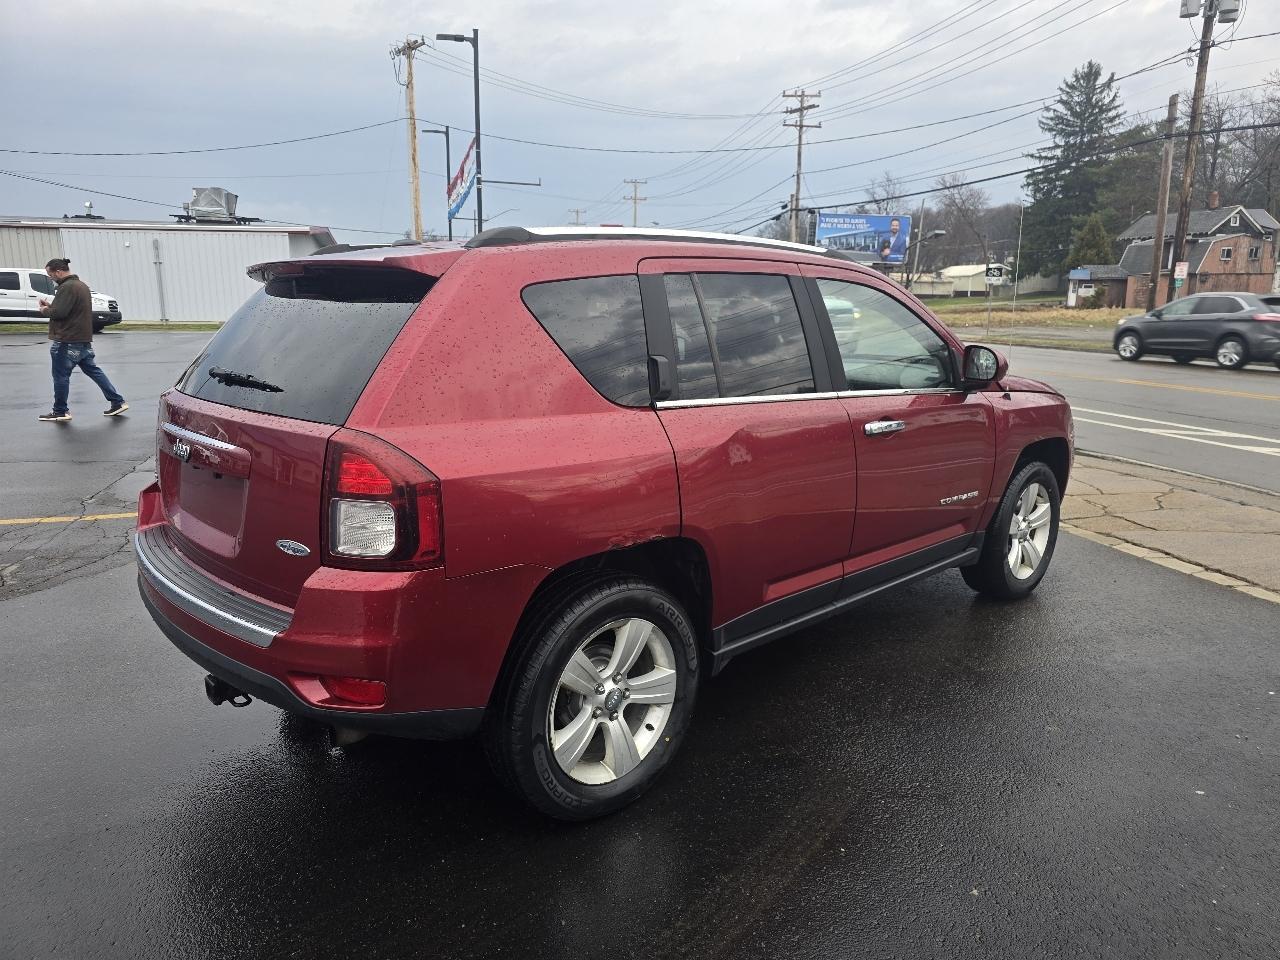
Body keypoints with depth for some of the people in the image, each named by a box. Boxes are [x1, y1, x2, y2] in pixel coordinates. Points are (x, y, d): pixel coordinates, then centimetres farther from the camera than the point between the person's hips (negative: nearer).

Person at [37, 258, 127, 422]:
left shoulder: (67, 287, -17)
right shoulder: (82, 285, 15)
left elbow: (58, 313, -22)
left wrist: (45, 310, -3)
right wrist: (50, 306, 12)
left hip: (67, 341, -9)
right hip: (84, 339, 10)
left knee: (61, 376, 1)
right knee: (93, 370, 13)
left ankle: (60, 412, 9)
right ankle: (117, 402, 9)